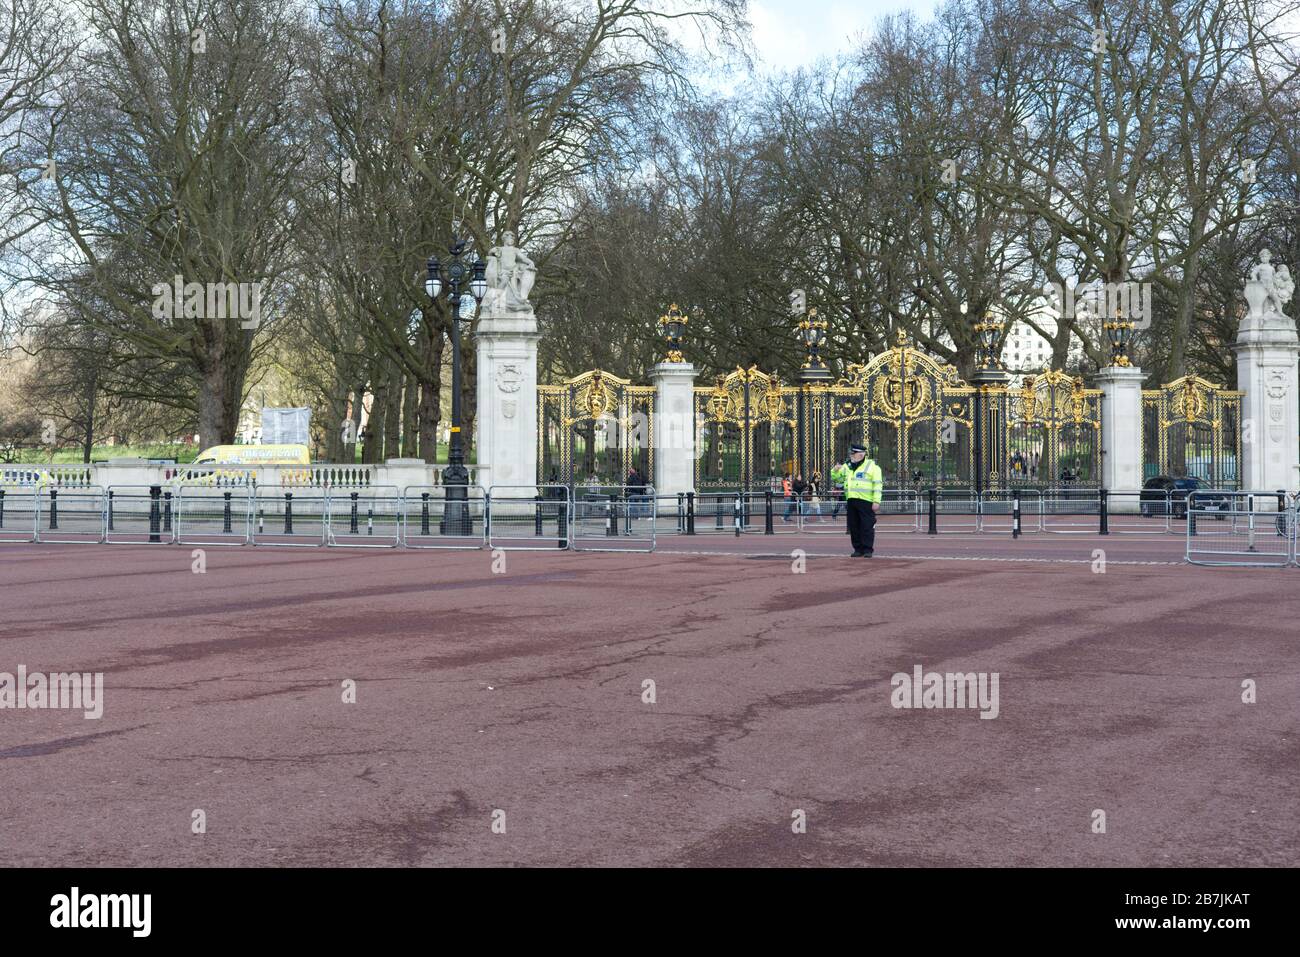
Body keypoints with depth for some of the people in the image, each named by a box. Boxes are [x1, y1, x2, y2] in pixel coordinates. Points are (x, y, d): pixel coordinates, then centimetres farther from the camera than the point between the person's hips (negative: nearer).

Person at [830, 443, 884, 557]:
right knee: (854, 526, 7)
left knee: (867, 526, -6)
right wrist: (835, 470, 2)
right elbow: (835, 478, 25)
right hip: (851, 501, 6)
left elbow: (878, 485, -6)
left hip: (866, 501, -6)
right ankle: (858, 549, 14)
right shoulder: (847, 466, 17)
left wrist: (876, 501, -14)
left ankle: (868, 550, -2)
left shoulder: (872, 466, 0)